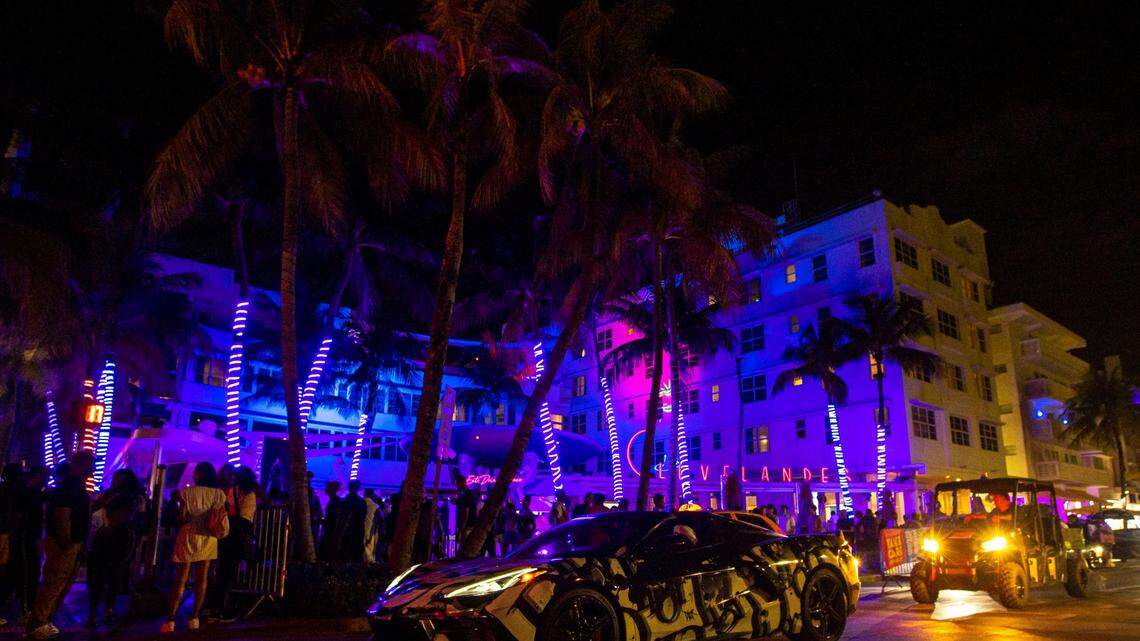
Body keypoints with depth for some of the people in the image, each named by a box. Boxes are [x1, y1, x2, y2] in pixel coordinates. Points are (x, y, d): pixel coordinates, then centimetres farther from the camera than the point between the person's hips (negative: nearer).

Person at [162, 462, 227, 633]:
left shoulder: (188, 492, -7)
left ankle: (170, 620, 0)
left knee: (180, 581, 2)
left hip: (189, 537, -2)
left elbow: (182, 517, -9)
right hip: (208, 539, 2)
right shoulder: (219, 494, -1)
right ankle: (194, 619, 11)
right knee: (201, 580, 8)